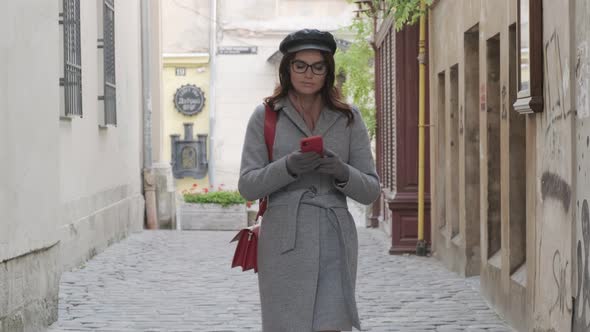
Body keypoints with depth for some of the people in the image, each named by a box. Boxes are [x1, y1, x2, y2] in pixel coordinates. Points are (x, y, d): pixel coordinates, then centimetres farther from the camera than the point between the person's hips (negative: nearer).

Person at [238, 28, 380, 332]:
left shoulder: (348, 118, 9)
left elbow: (370, 190, 7)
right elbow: (247, 186, -1)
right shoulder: (265, 117, 5)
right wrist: (289, 166, -17)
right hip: (284, 245, -1)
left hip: (333, 243, 1)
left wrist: (341, 172, -13)